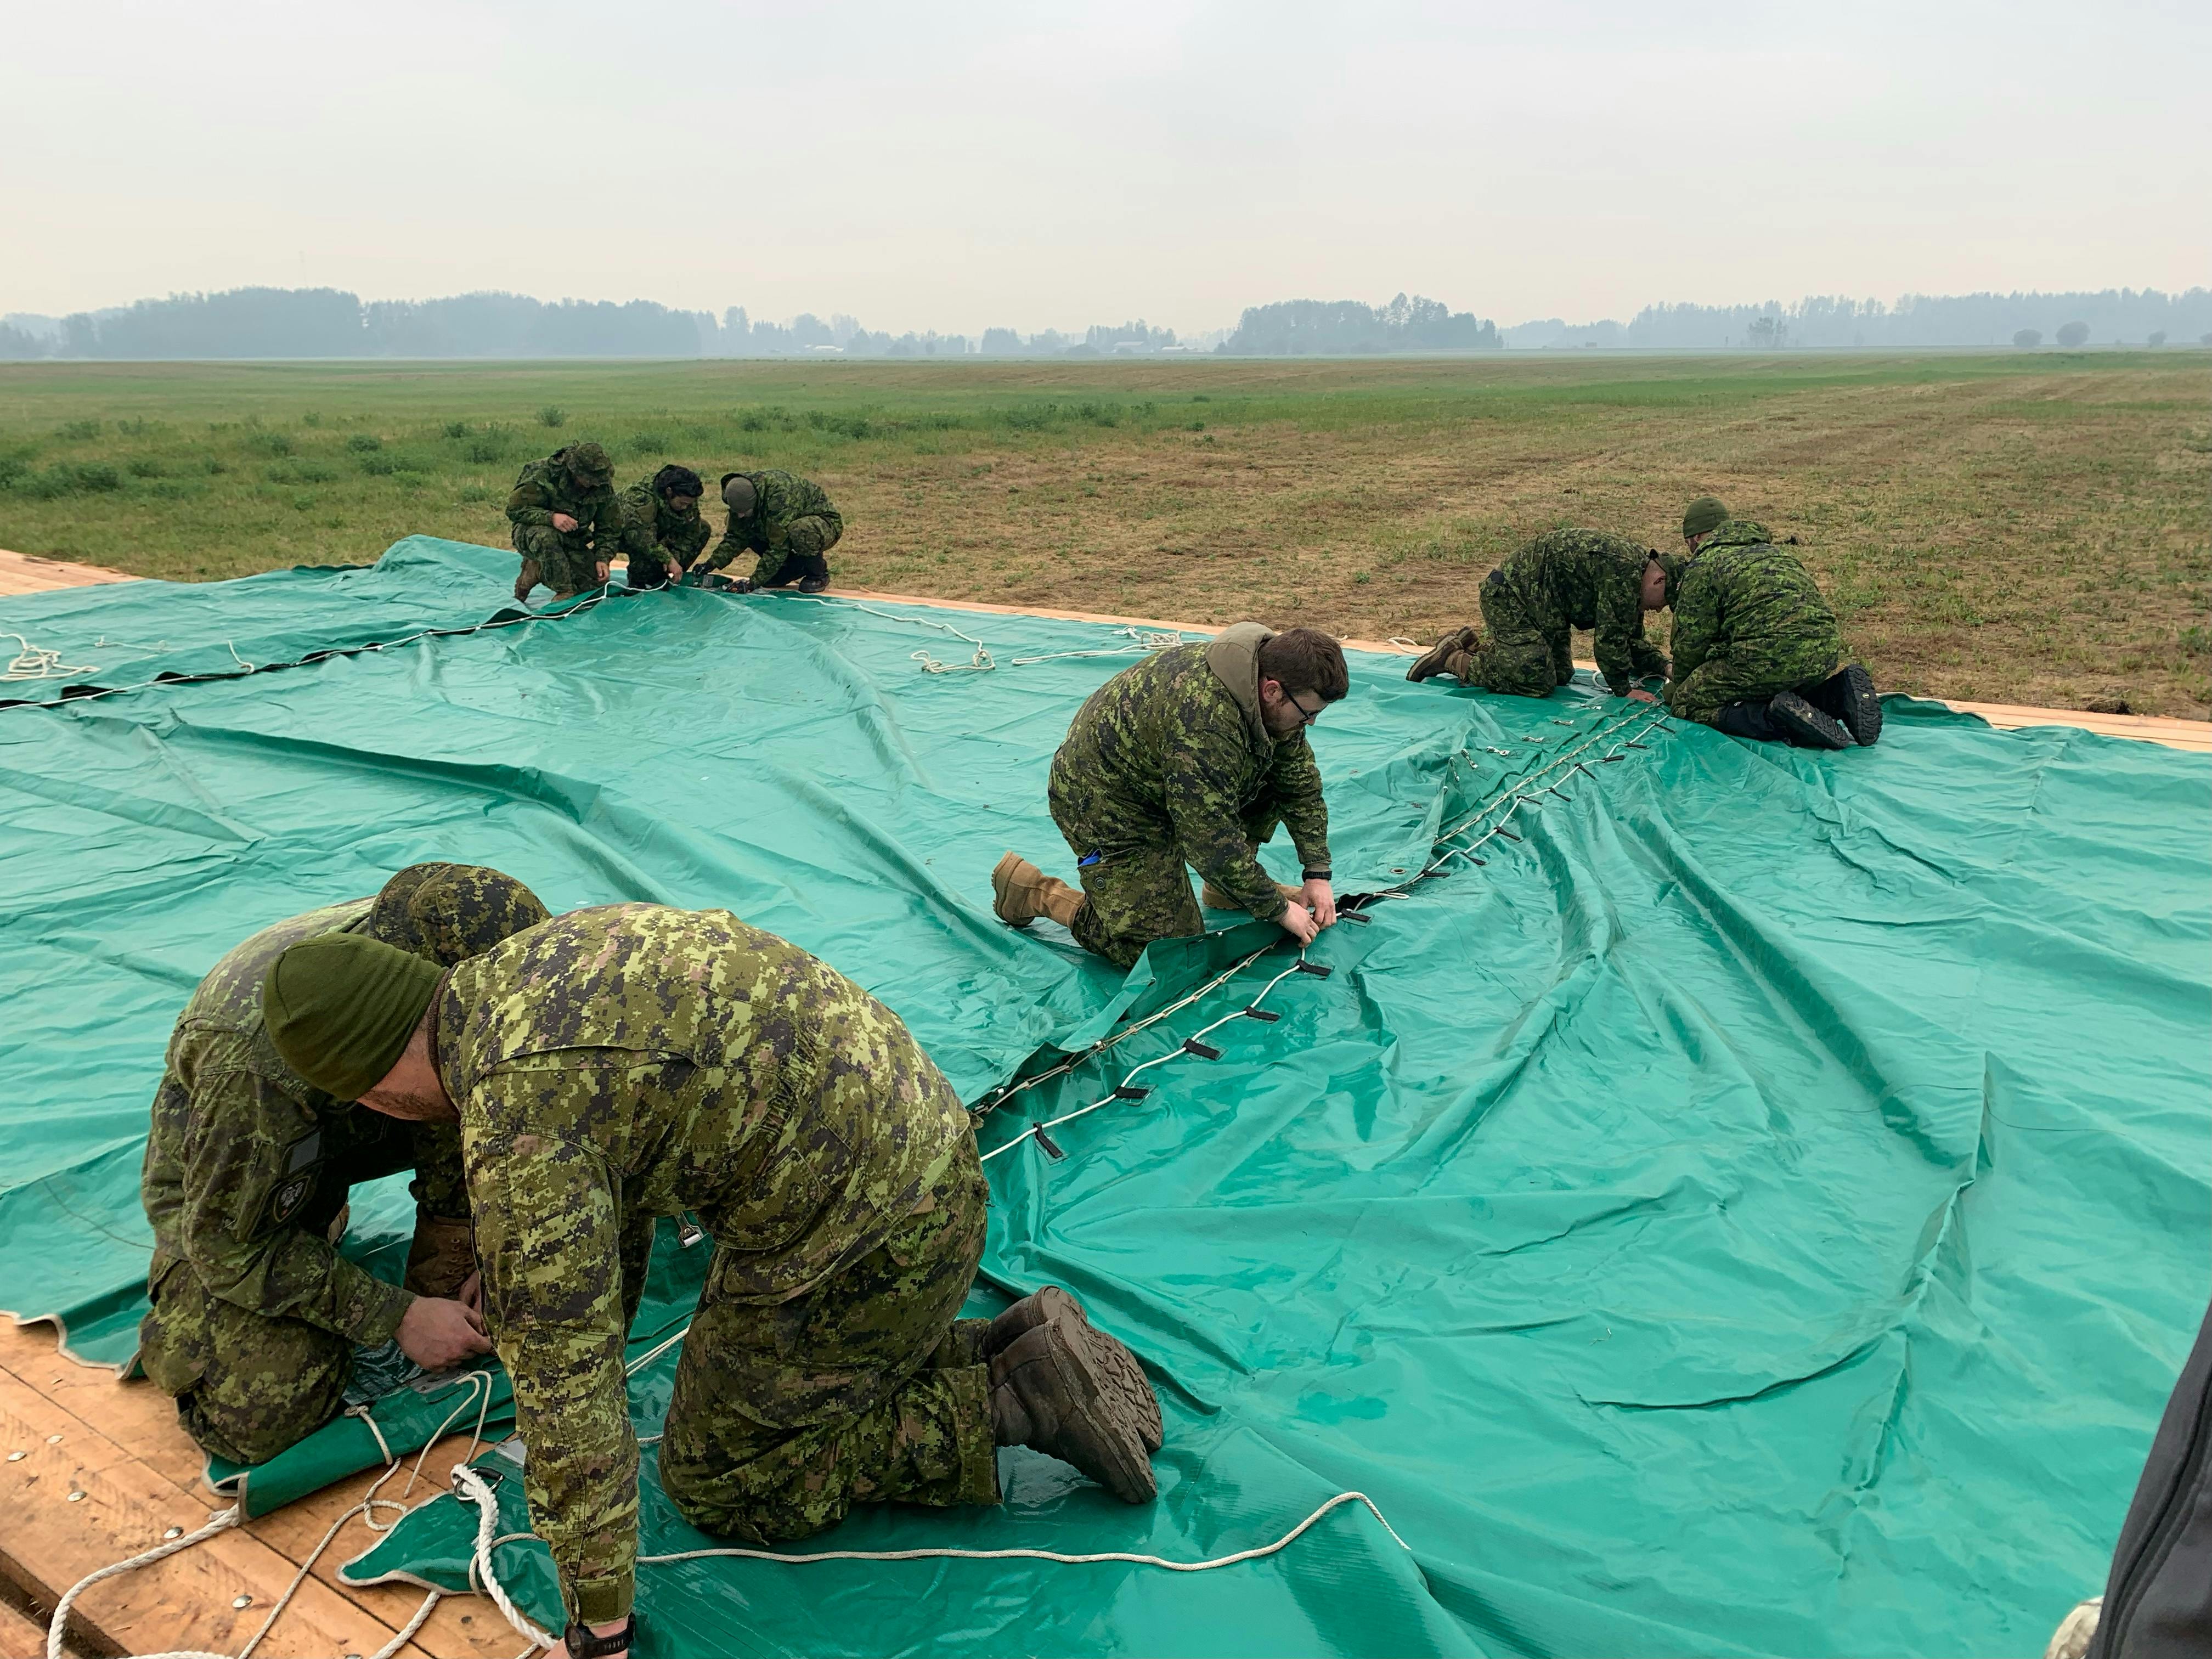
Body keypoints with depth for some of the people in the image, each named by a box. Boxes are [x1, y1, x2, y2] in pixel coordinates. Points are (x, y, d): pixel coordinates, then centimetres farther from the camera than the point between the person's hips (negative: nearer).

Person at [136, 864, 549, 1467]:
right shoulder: (252, 1056, -42)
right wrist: (395, 1317, -26)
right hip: (222, 1179, -5)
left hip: (352, 1123, 5)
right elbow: (230, 1245, -27)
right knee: (260, 1419, -22)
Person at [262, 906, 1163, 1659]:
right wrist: (604, 1331, 35)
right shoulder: (540, 957, 8)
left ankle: (1006, 1403, 4)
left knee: (716, 1483, 13)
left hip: (855, 1244, -9)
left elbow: (563, 1385, -17)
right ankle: (1013, 1347, 15)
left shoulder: (518, 1126, -21)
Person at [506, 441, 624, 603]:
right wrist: (551, 517, -39)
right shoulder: (544, 474, -25)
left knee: (597, 580, -13)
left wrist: (603, 558, -15)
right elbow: (514, 509, -24)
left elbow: (609, 527, -1)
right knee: (546, 536, -41)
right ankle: (564, 592, -28)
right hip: (530, 533, -5)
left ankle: (537, 571, 5)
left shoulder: (602, 485, -9)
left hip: (572, 541, 5)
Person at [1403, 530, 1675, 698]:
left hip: (1544, 606, 11)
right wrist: (1623, 690, -12)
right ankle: (1453, 659, -5)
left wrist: (1663, 668, 5)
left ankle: (1473, 647, 20)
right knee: (1537, 682, -18)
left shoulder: (1637, 562, 9)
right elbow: (1611, 636, -22)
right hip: (1509, 596, -11)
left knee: (1562, 674, 12)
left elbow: (1631, 639, 17)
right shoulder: (1623, 569, -25)